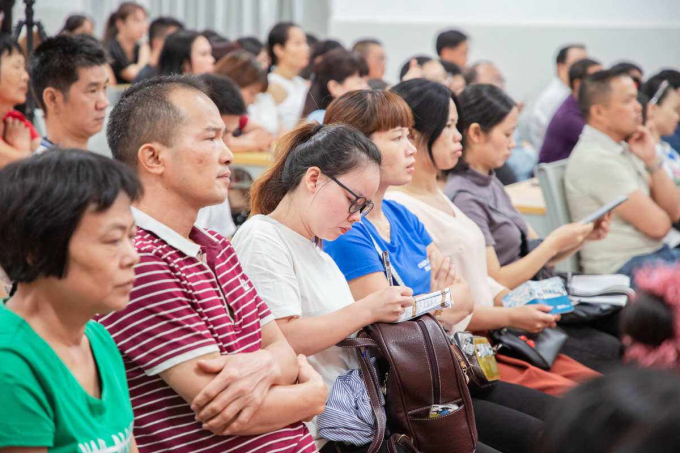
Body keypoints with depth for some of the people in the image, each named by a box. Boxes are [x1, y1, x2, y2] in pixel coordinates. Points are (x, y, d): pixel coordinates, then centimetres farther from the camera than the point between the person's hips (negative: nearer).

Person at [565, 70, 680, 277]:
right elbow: (657, 225, -17)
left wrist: (652, 160, -1)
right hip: (622, 268, -9)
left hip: (657, 252, 9)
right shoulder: (594, 160, -16)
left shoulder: (625, 149, 12)